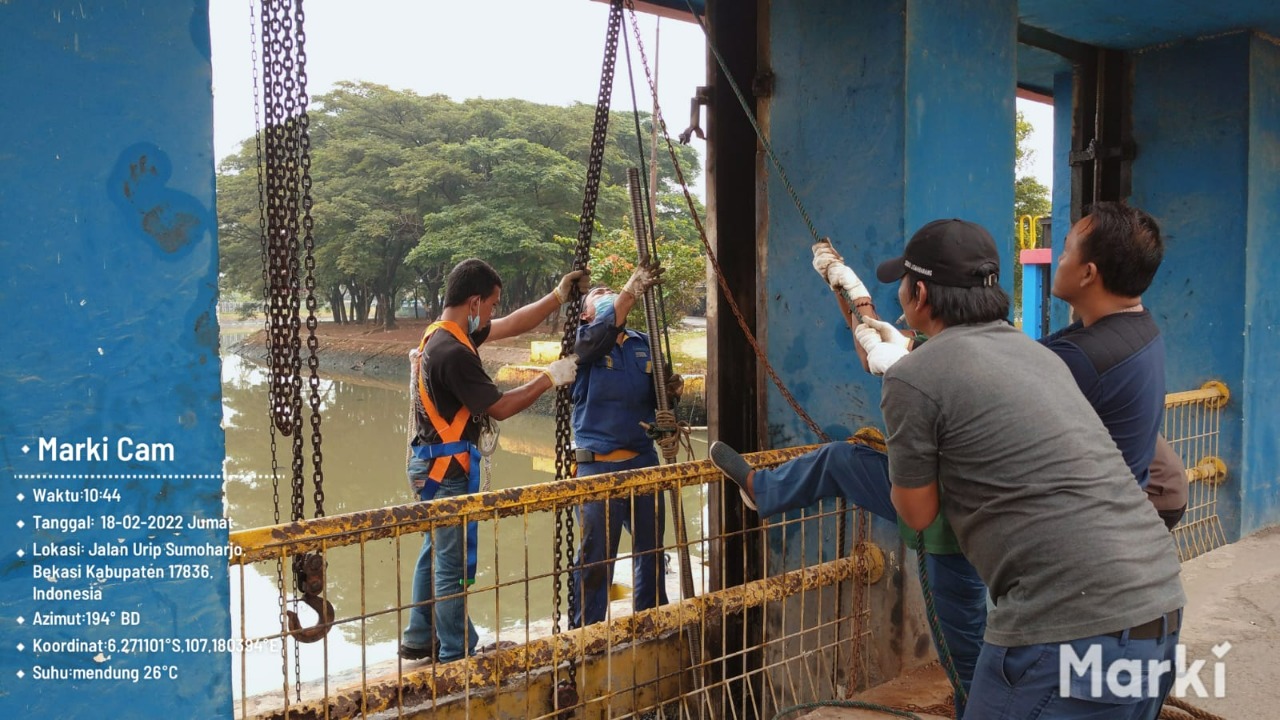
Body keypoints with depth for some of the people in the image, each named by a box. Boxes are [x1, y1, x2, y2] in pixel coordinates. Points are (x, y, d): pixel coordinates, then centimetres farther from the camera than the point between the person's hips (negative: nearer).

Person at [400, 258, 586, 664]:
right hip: (448, 469, -10)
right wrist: (549, 379, -11)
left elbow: (512, 326, 13)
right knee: (454, 563, -1)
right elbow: (500, 408, -19)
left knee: (436, 552, 20)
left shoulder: (441, 334, 7)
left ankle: (419, 640, 31)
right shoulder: (454, 352, -23)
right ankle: (456, 655, 9)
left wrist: (559, 295, 10)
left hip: (431, 465, 10)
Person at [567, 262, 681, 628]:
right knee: (595, 556, 1)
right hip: (598, 464, -5)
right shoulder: (584, 342, -1)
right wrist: (630, 291, -37)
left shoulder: (643, 344, 14)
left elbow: (653, 397, 17)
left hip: (643, 460, 5)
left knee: (651, 550, 13)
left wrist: (670, 389, -6)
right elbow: (605, 329, -23)